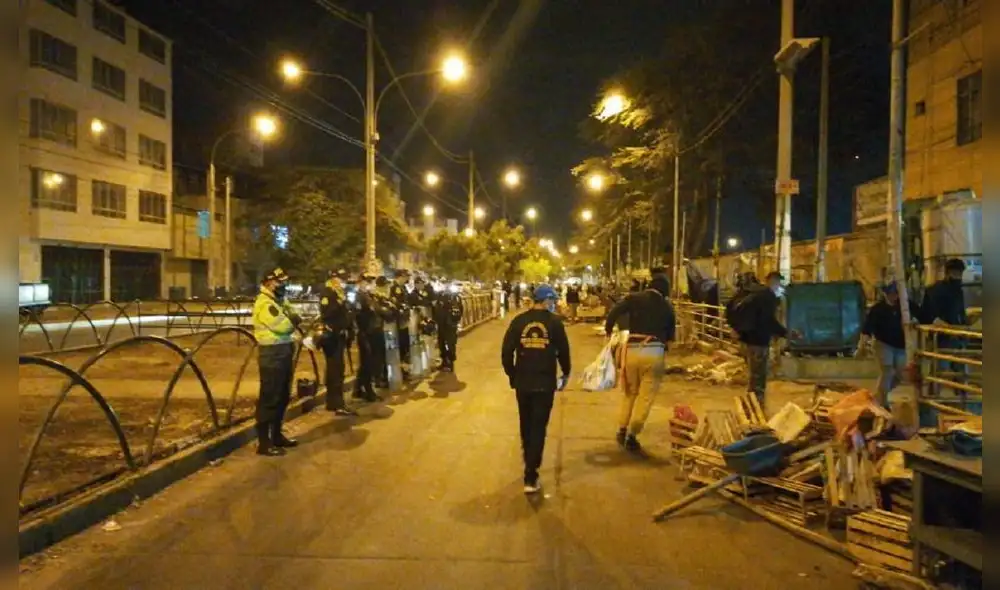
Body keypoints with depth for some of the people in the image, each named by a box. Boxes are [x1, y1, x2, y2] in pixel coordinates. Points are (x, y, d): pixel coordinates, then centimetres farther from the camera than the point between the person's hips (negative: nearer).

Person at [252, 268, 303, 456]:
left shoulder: (280, 301, 18)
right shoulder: (264, 303, -14)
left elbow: (292, 323, 14)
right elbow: (282, 326, -24)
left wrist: (293, 320, -8)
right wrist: (294, 320, -4)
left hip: (285, 352, 10)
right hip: (272, 354, -10)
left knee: (283, 397, 16)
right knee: (269, 398, -5)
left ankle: (277, 435, 28)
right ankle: (264, 442, 1)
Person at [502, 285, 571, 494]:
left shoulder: (518, 321, -1)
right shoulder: (554, 322, -5)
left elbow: (506, 352, -2)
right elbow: (563, 351, -1)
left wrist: (512, 375, 13)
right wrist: (566, 374, 17)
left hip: (522, 382, 3)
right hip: (545, 383, -3)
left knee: (526, 425, 20)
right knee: (538, 428, 3)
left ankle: (529, 465, 37)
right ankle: (530, 478, 0)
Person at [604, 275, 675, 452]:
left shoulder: (634, 298, 6)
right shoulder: (667, 306, 11)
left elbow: (614, 311, -7)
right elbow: (671, 334, 18)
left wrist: (608, 329, 8)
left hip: (633, 349, 1)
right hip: (654, 352, -1)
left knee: (630, 392, 19)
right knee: (645, 396, 4)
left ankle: (622, 430, 19)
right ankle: (632, 435, 2)